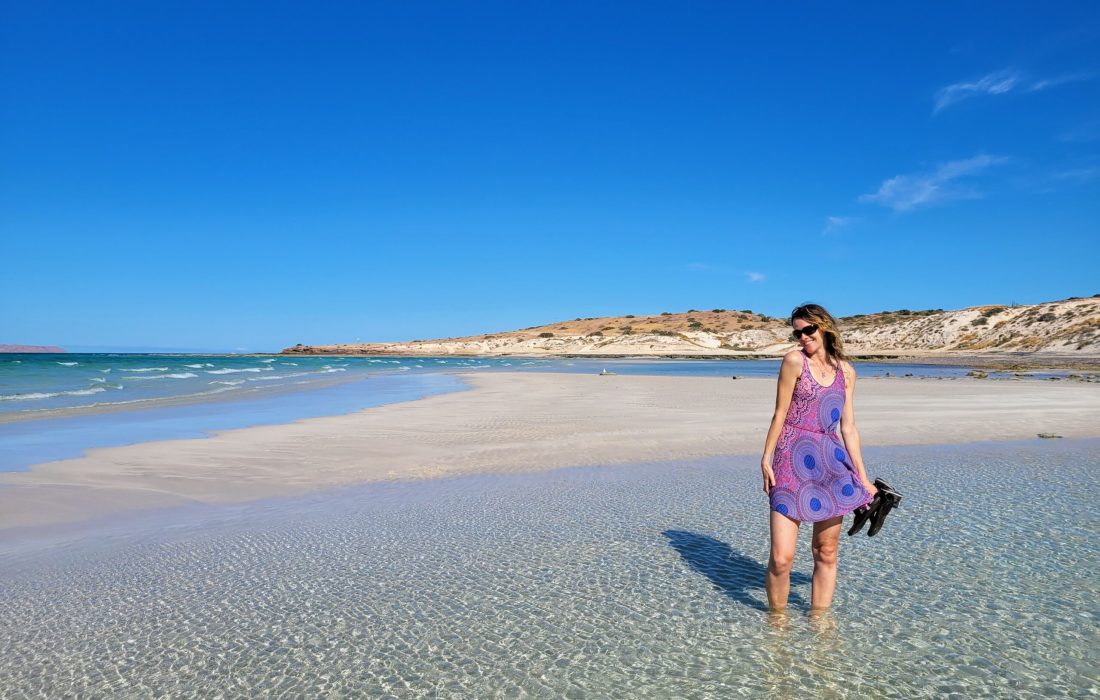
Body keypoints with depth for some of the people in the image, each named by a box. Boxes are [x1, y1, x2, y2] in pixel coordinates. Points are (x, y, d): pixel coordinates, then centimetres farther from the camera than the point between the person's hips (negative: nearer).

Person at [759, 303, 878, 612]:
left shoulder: (846, 371, 11)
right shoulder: (794, 360, -1)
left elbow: (848, 428, 13)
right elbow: (780, 413, -2)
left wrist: (862, 477, 11)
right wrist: (766, 458, -7)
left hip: (832, 464, 4)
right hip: (792, 462, -4)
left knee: (826, 553, 10)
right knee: (782, 557, -8)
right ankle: (777, 615, 15)